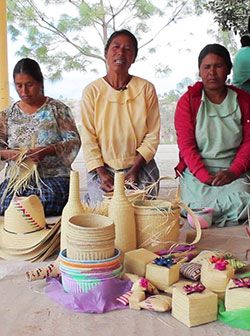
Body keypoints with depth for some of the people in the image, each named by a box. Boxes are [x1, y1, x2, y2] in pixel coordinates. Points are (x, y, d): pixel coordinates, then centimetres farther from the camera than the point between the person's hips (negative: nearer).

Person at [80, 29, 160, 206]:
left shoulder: (146, 89, -1)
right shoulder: (92, 91, -1)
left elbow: (152, 136, -1)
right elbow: (88, 139, -3)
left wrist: (134, 169, -10)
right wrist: (102, 174, -12)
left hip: (140, 167, 1)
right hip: (102, 168, -1)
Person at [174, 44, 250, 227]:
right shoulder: (188, 101, 3)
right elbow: (186, 144, -4)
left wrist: (233, 172, -12)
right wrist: (204, 176, -17)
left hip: (233, 170, 2)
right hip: (197, 170, -1)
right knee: (199, 206, -25)